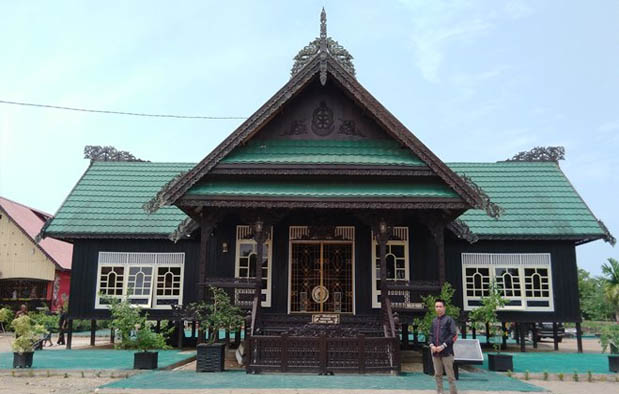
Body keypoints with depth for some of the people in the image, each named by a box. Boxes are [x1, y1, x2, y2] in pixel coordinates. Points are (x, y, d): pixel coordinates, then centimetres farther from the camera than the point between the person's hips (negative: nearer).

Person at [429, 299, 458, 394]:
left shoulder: (449, 319, -2)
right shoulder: (434, 321, 15)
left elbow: (453, 334, -9)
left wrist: (443, 346, -15)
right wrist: (431, 345, -2)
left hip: (446, 351, -5)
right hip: (435, 352, 6)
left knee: (450, 374, -2)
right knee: (438, 374, 10)